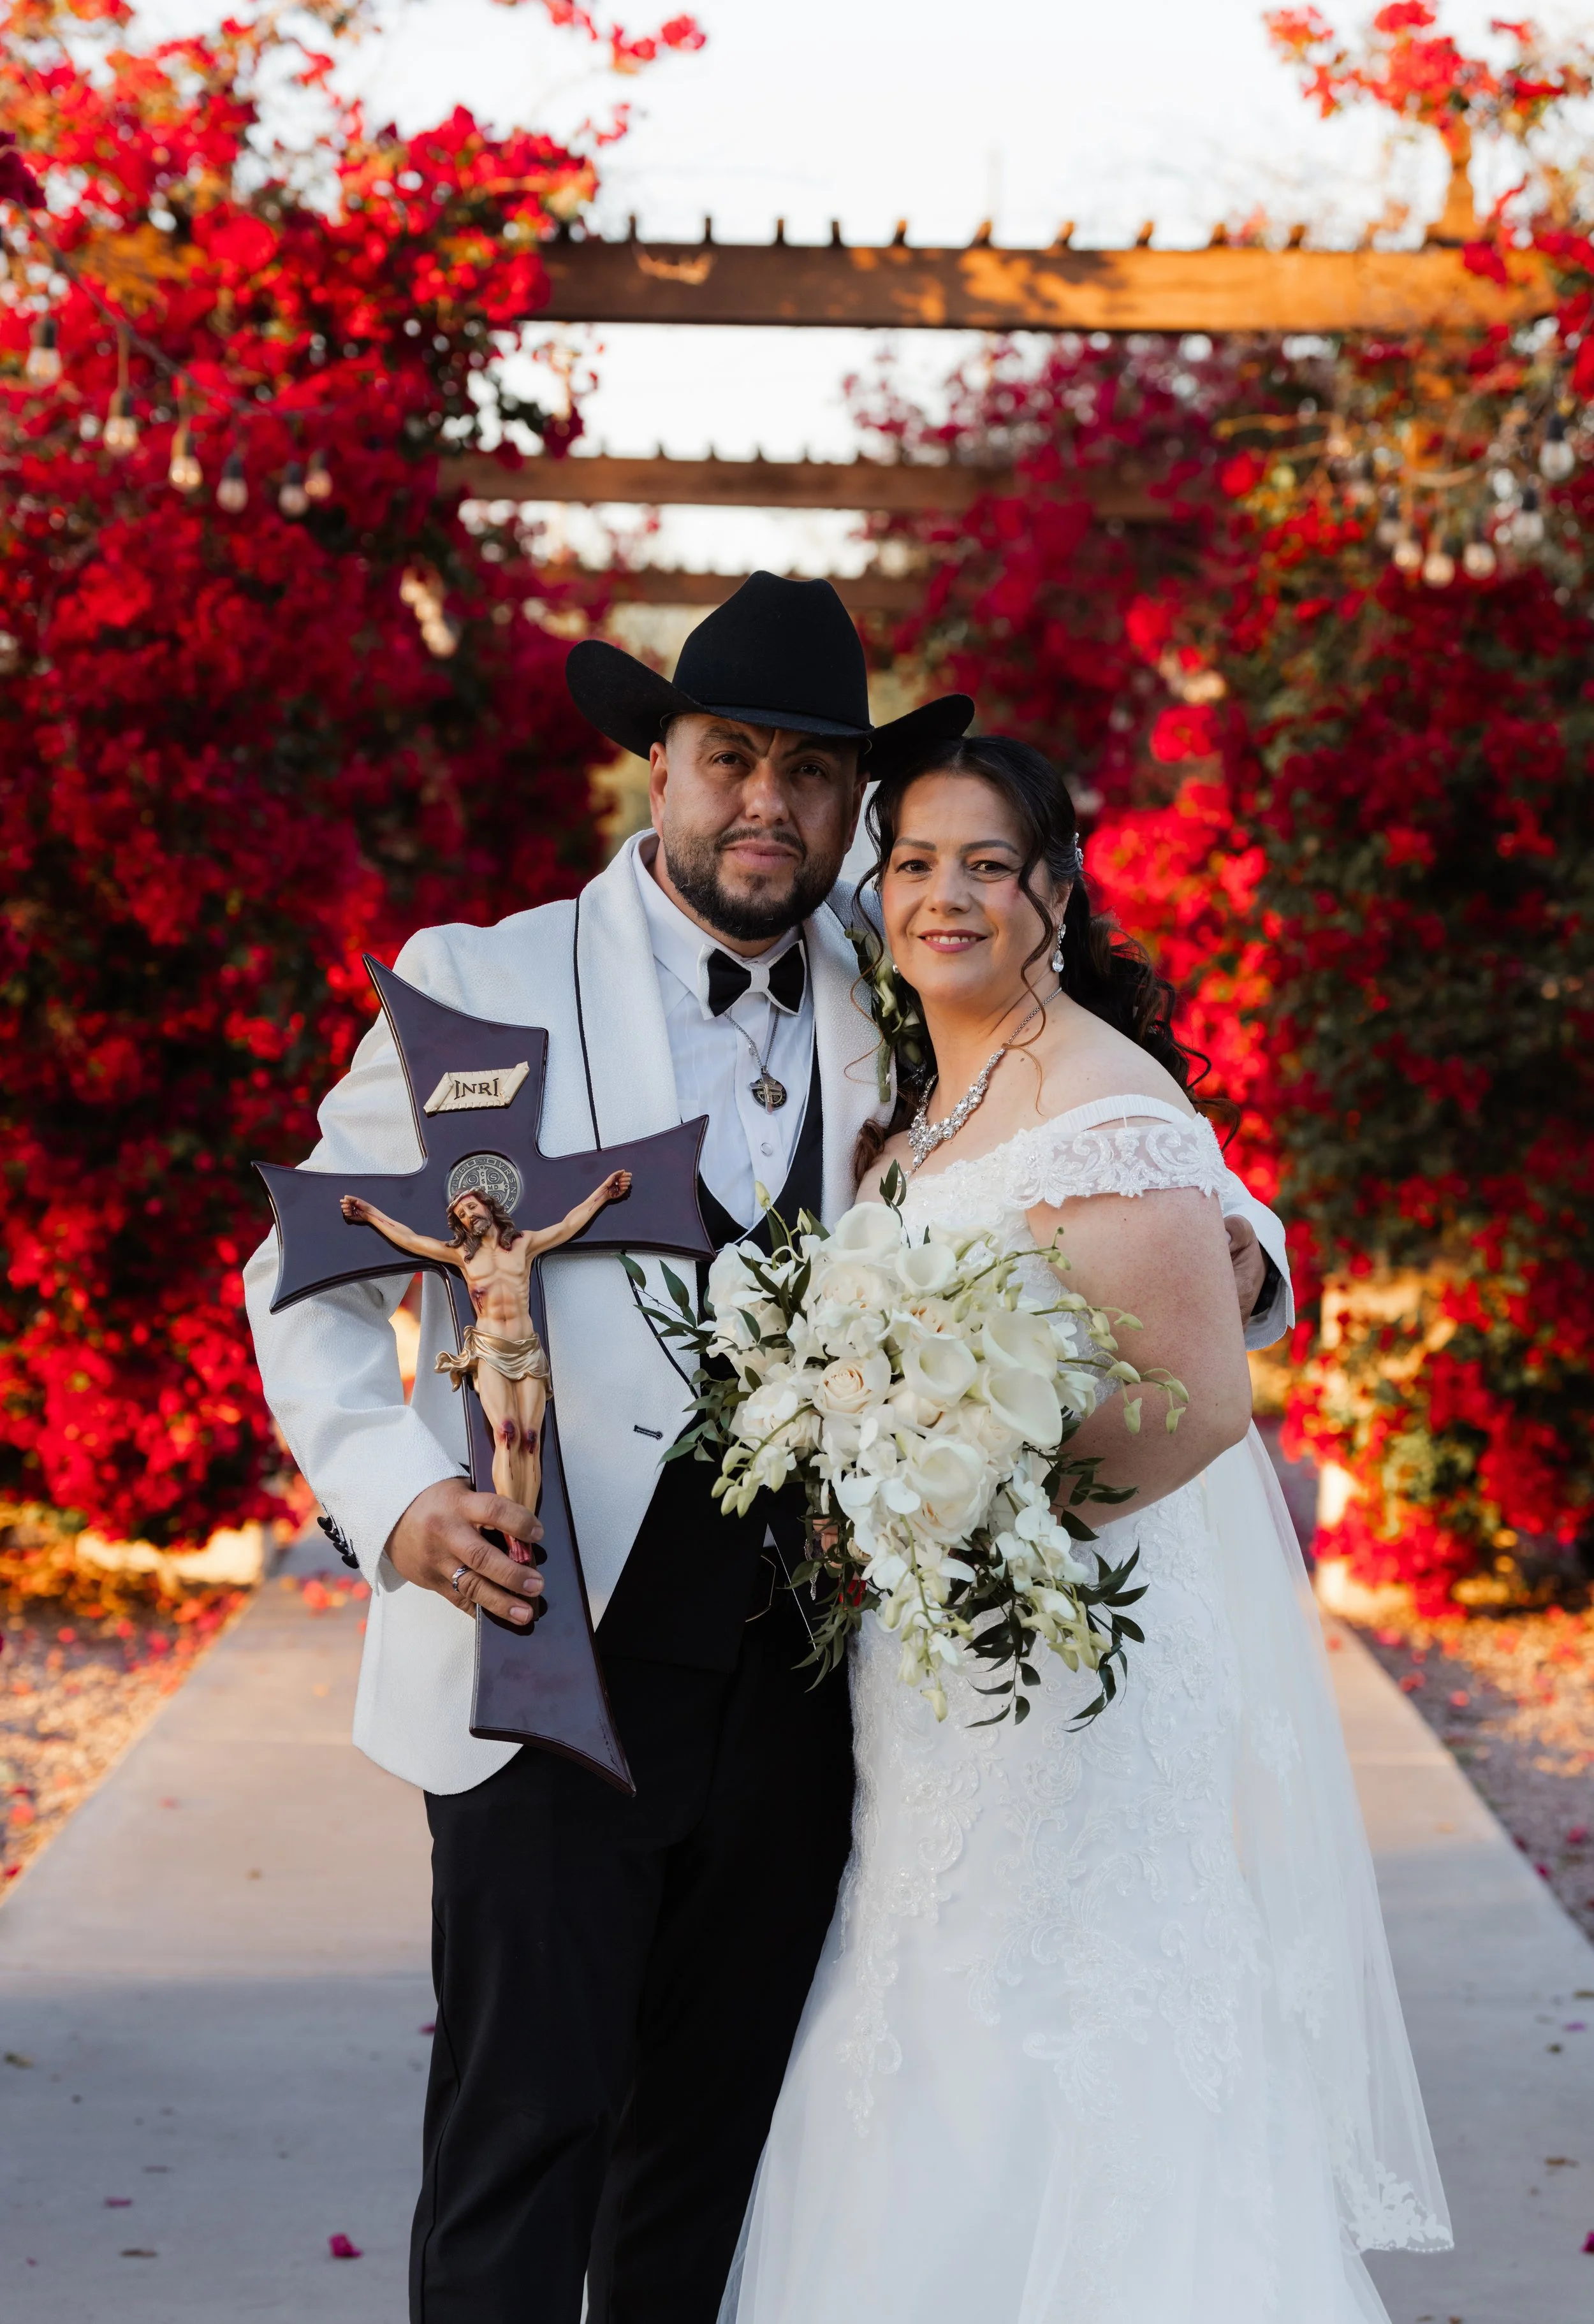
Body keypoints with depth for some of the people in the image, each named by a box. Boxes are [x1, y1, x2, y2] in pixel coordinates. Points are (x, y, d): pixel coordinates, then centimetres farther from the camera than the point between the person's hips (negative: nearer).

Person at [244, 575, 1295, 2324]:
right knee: (528, 2128, -4)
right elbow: (313, 1281, 1)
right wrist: (398, 1499, -15)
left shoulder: (891, 1031, 8)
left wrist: (1232, 1252, -4)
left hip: (793, 1693, 4)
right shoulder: (486, 986, -1)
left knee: (719, 2144, 13)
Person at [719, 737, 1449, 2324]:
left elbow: (1201, 1408, -20)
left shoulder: (1106, 1109, -16)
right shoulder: (914, 1117, 12)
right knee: (943, 2105, 14)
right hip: (947, 1683, 9)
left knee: (1071, 2108, -1)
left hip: (1096, 1658, -9)